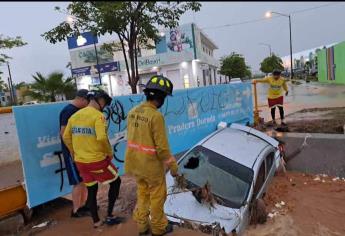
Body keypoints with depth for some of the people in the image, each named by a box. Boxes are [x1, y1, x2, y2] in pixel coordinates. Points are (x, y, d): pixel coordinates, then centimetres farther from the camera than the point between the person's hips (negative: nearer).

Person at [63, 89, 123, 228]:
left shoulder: (75, 116, 7)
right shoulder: (98, 115, -15)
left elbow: (66, 137, 12)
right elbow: (101, 138, -27)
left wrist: (75, 153, 22)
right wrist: (110, 152, -11)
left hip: (81, 161, 7)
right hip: (98, 160, -7)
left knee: (91, 190, 20)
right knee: (115, 182, 14)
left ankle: (96, 222, 32)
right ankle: (109, 216, 19)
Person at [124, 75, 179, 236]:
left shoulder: (132, 112, -2)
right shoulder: (156, 116, -24)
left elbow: (132, 139, 7)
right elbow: (162, 147, -22)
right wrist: (173, 166, -9)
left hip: (135, 162, 7)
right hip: (152, 164, -7)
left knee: (142, 194, 24)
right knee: (157, 196, 16)